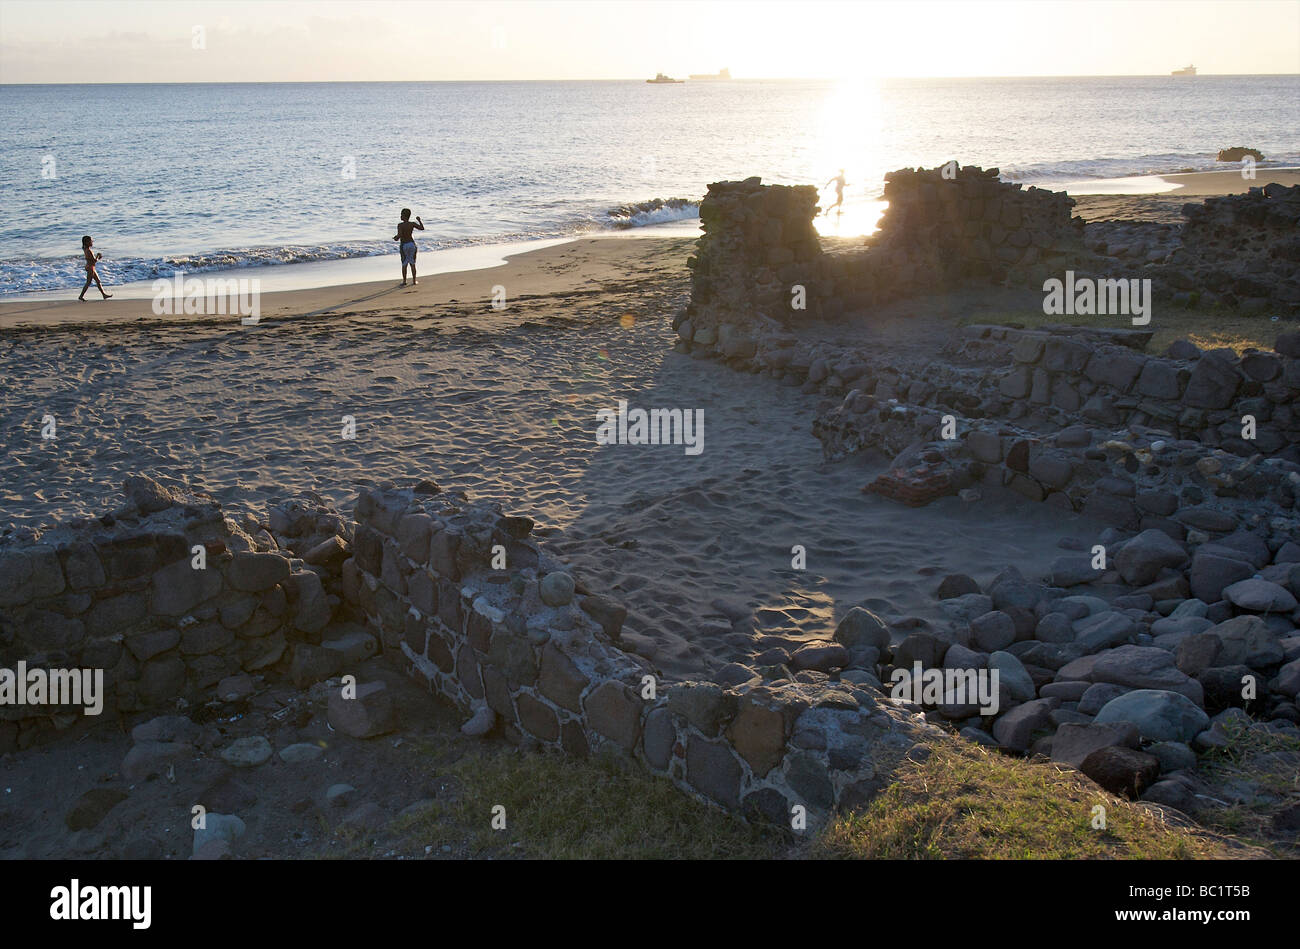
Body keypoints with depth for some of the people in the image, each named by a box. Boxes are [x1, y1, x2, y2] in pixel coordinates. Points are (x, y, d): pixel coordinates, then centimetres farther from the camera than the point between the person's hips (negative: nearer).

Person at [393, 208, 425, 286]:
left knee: (404, 264, 8)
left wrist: (396, 237, -2)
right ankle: (414, 281, 14)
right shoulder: (412, 224, -6)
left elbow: (399, 235, -24)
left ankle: (404, 281, 12)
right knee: (412, 263, 12)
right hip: (412, 244, 3)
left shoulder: (400, 225, -15)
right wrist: (419, 220, 10)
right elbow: (422, 228, -6)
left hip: (404, 245, -3)